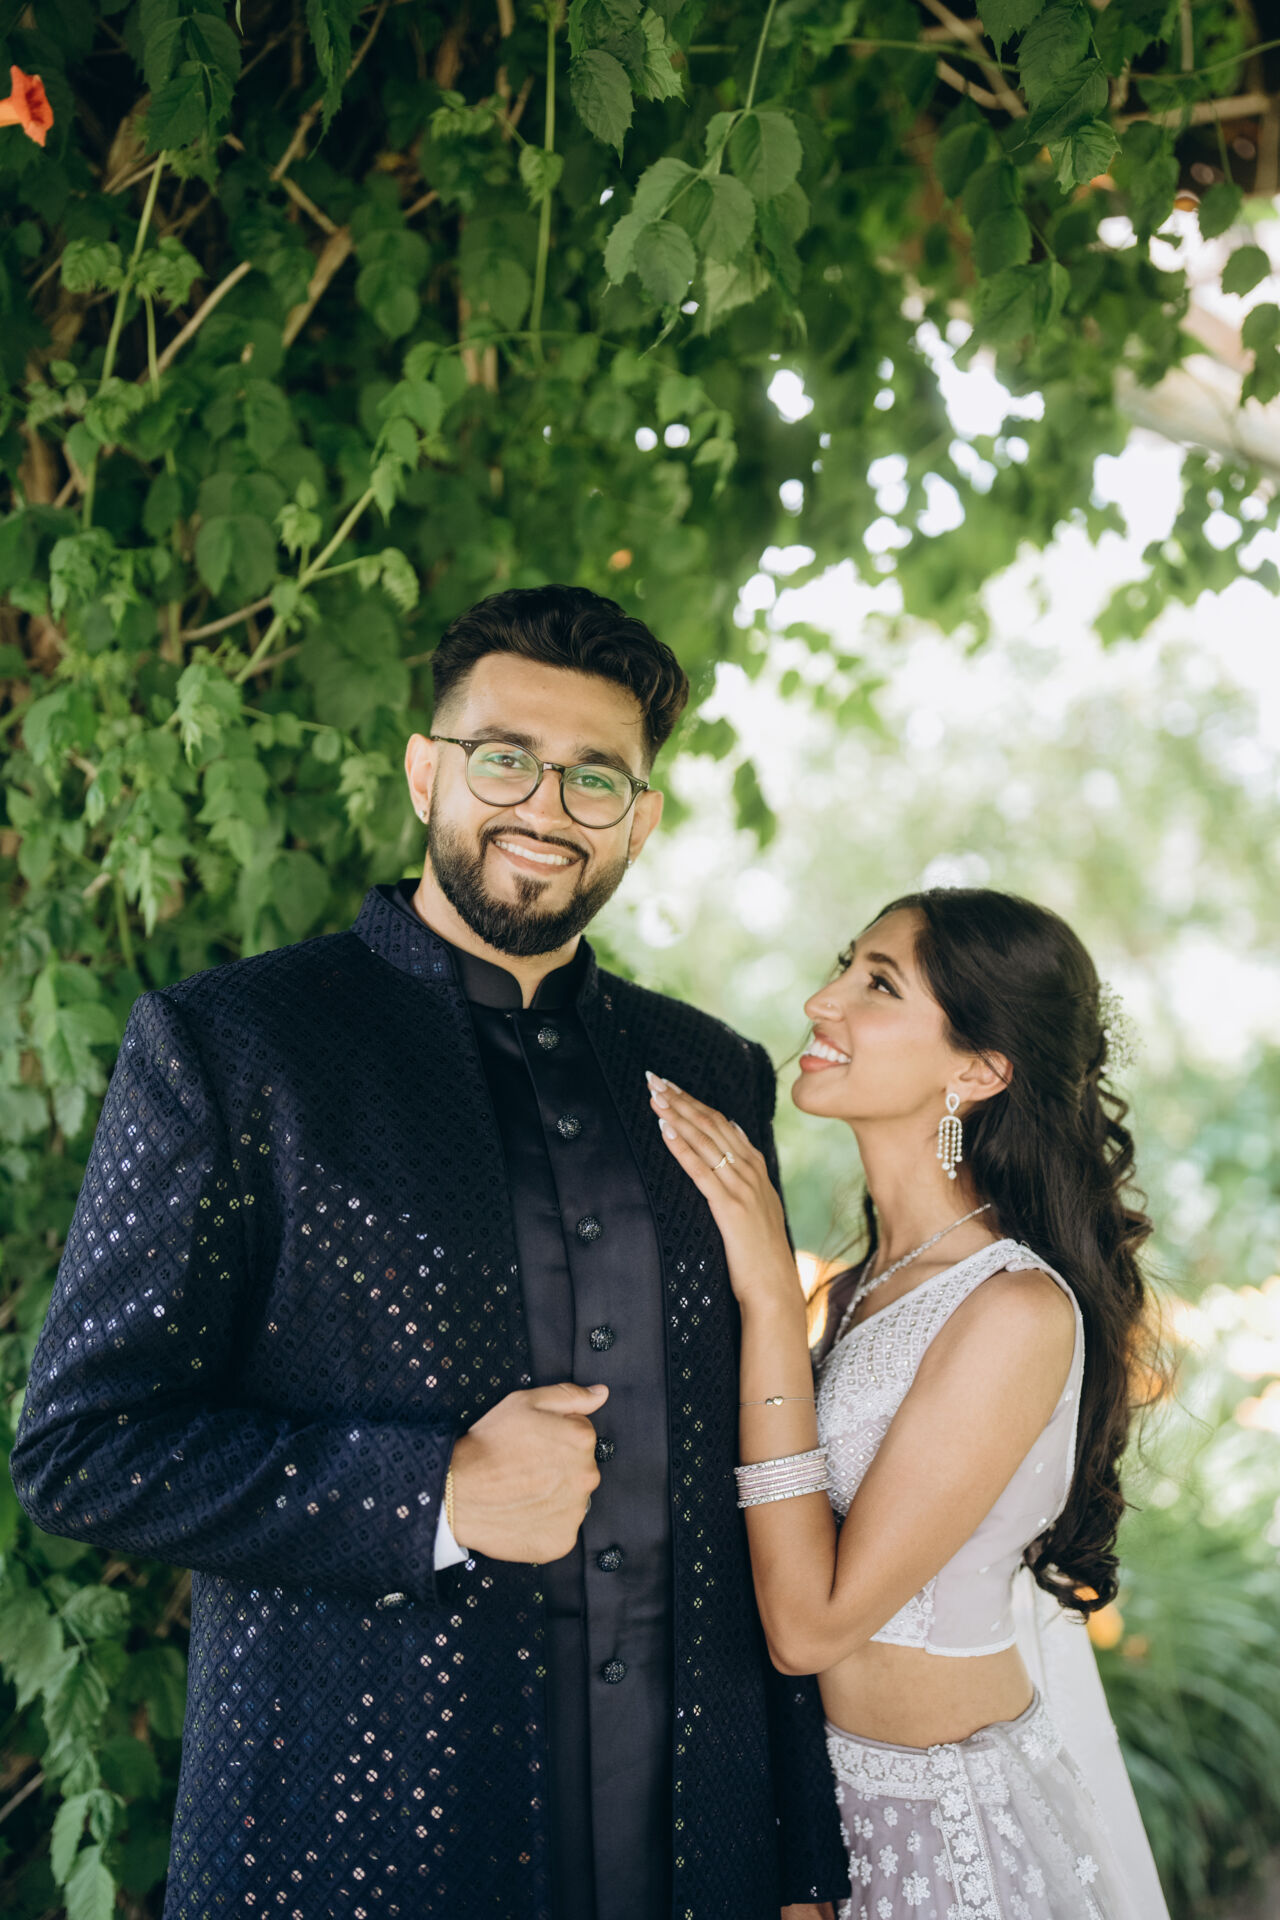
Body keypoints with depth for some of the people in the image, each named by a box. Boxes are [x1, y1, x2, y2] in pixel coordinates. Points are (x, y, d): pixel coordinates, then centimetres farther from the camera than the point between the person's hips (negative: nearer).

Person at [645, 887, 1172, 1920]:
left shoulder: (1017, 1311, -24)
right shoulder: (871, 1283, -1)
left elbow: (810, 1623, -23)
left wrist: (769, 1297, -24)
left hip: (953, 1832, -7)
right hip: (838, 1789, 7)